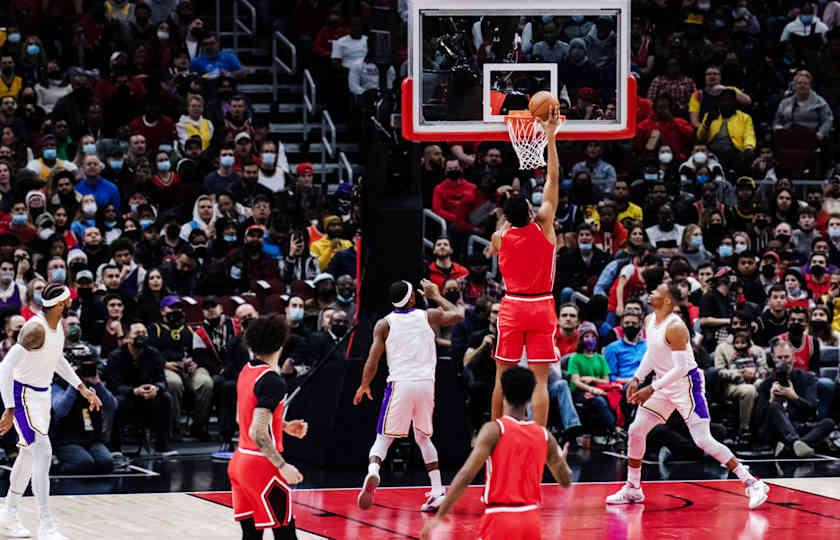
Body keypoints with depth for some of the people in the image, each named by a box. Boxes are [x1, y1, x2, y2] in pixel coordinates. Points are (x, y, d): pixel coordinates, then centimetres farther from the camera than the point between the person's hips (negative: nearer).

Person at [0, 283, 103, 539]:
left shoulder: (58, 326, 1)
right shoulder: (36, 328, -27)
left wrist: (82, 388, 16)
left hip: (43, 393, 9)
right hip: (24, 395, -9)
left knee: (29, 454, 18)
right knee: (43, 453, -16)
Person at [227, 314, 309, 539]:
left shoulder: (247, 371, 8)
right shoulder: (273, 382, -19)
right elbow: (258, 434, -25)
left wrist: (285, 426, 21)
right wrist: (283, 466, -23)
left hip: (239, 461, 9)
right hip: (262, 467, -9)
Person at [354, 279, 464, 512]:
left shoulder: (384, 324, 3)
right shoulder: (429, 316, 7)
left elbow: (373, 360, -1)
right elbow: (458, 314, 23)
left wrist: (364, 386, 14)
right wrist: (436, 296, 34)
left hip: (399, 384, -2)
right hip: (426, 383, 2)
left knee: (384, 438, 2)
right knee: (423, 437, 21)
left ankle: (373, 472, -29)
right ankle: (438, 491, 11)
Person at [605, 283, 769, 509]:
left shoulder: (675, 327, -24)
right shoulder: (650, 321, 4)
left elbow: (680, 368, -26)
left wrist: (651, 389, -25)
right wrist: (637, 379, 11)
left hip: (686, 383, -9)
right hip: (664, 384, 9)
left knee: (703, 440, -16)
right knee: (635, 431, 7)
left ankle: (752, 484, -13)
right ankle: (632, 489, 21)